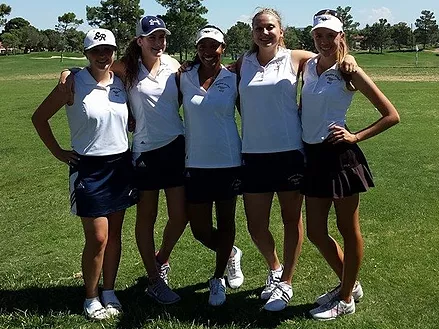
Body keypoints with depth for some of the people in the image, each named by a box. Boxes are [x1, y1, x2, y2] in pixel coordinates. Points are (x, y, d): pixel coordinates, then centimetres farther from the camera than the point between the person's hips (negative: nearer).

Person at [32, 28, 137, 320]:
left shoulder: (121, 82, 4)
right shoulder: (73, 84, -8)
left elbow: (132, 118, 18)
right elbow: (39, 118, -1)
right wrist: (59, 152, -3)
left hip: (120, 165, 4)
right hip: (89, 168, -4)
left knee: (114, 235, 11)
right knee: (98, 238, -3)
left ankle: (109, 292, 26)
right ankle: (91, 298, 16)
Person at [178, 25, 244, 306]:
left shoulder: (233, 79, -2)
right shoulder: (184, 77, 0)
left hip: (228, 161, -1)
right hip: (195, 163, 1)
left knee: (225, 221, 10)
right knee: (200, 229, 5)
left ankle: (218, 279, 31)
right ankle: (231, 254, 38)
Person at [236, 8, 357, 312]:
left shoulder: (295, 59, 1)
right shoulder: (243, 64, 8)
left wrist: (346, 58, -10)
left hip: (290, 152, -2)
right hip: (254, 154, 2)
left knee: (292, 218, 8)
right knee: (255, 224, 7)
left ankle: (286, 283, 26)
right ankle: (275, 268, 37)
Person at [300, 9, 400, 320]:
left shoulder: (349, 72, -7)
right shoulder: (308, 66, 8)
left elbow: (391, 115, -5)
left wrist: (356, 136, -11)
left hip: (340, 156, -6)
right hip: (313, 157, 6)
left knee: (348, 231, 8)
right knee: (316, 232, 12)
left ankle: (345, 299, 25)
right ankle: (349, 284, 35)